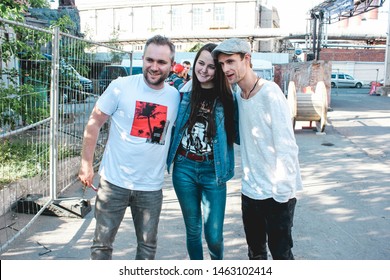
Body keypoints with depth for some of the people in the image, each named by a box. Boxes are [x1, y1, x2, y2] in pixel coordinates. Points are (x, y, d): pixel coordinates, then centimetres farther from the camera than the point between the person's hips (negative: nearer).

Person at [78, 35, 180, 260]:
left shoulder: (176, 97, -1)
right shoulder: (121, 86, -9)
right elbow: (94, 123, -4)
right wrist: (86, 164, -5)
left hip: (151, 187, 3)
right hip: (114, 182, -2)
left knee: (148, 246, 16)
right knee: (102, 243, 10)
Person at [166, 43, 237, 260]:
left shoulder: (227, 97, -3)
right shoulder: (184, 92, 2)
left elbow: (235, 135, 1)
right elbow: (173, 124, 16)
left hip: (213, 170, -2)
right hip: (184, 167, 2)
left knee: (214, 235, -1)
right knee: (193, 230, 13)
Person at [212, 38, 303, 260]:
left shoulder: (270, 92, -16)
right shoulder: (237, 95, 6)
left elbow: (286, 146, -19)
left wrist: (282, 191, -20)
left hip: (276, 192, -7)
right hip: (250, 189, 7)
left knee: (281, 252, 4)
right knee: (255, 251, 18)